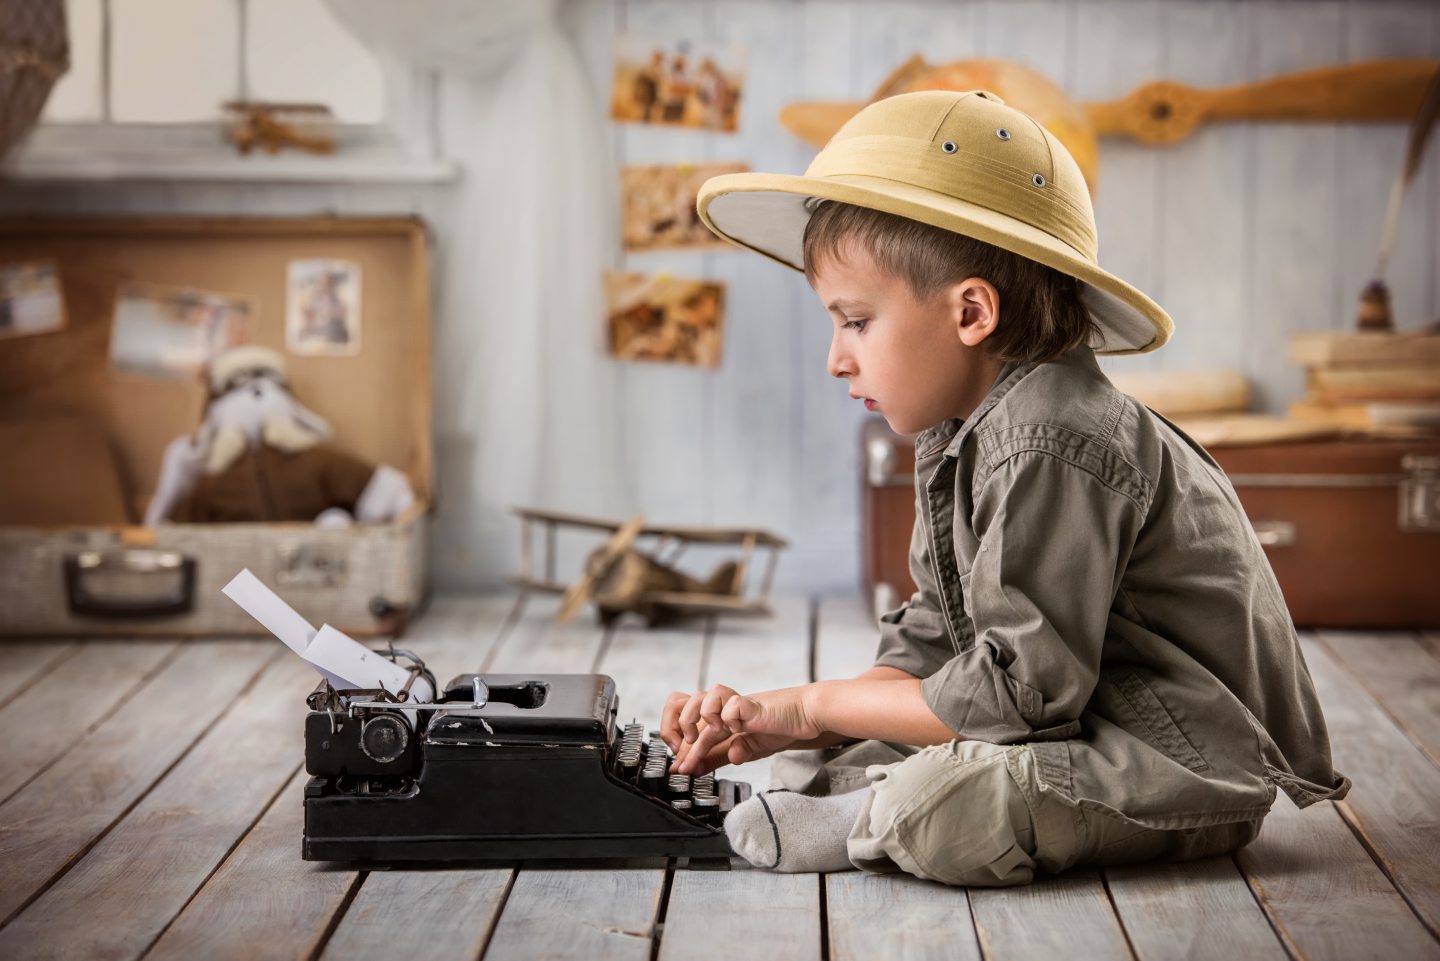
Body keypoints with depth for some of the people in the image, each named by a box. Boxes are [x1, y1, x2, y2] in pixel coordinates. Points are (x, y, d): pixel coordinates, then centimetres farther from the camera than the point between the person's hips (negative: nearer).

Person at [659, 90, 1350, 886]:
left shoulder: (1056, 450, -24)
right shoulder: (963, 442, 10)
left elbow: (1022, 691, -26)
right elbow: (934, 651, 10)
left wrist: (817, 705, -15)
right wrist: (783, 726, -6)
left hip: (1188, 764, -10)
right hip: (1081, 725, 10)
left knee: (934, 809, -32)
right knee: (806, 766, 11)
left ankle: (872, 822, -5)